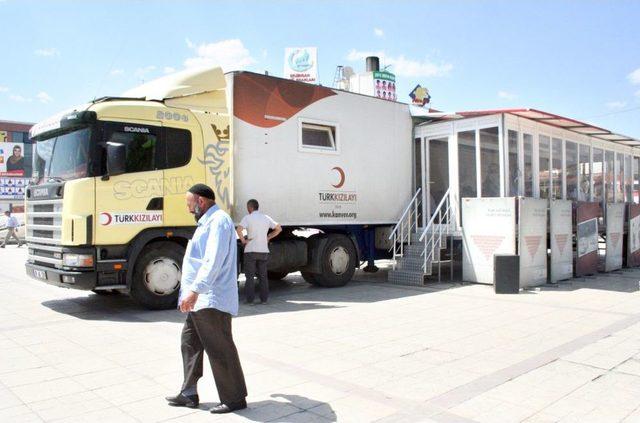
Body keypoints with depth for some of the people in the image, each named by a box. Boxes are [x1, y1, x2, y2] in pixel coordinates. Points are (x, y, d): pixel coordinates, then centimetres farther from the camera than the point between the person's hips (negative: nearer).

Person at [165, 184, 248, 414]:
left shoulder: (218, 220, -14)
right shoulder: (209, 221, 20)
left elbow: (213, 261, -26)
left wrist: (194, 290, -32)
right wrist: (192, 292, 28)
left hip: (212, 300, -11)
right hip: (201, 300, 11)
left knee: (220, 349, -4)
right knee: (190, 343, 16)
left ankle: (234, 399, 8)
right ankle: (189, 394, 26)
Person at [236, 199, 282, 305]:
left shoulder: (248, 218, -7)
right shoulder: (266, 218, 7)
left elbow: (239, 229, -23)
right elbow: (279, 229, 9)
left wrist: (243, 240, -10)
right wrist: (268, 237, 11)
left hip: (250, 251, -4)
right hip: (264, 251, 4)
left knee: (250, 276, 3)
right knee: (263, 276, 11)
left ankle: (250, 299, 3)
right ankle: (264, 299, 12)